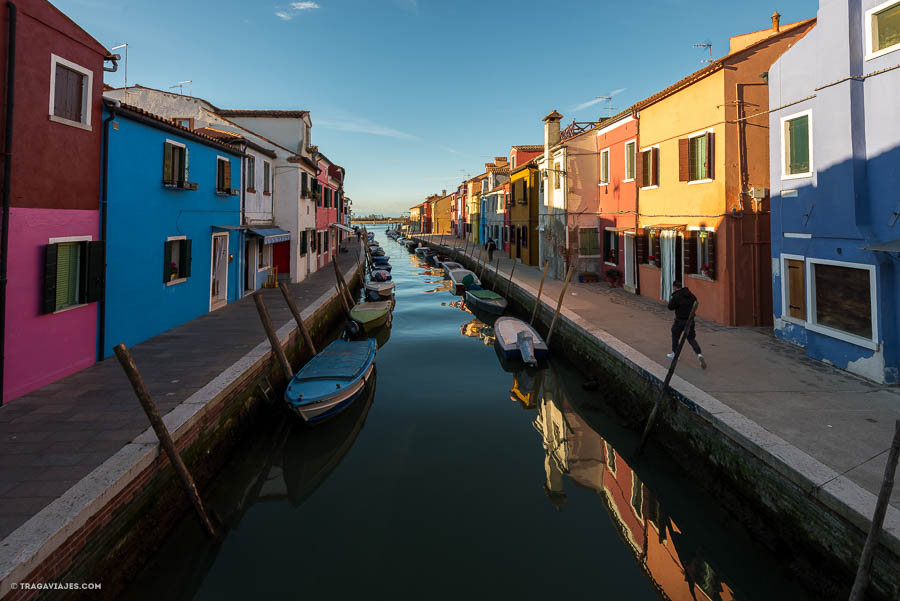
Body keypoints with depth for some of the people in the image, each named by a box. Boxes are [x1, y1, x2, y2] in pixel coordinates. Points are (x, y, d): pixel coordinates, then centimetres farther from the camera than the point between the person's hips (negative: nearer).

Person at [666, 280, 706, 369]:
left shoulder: (676, 296, -17)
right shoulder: (690, 294, 4)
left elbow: (671, 307, -10)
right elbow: (695, 301, 16)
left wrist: (670, 301, 8)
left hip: (680, 321, -5)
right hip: (690, 320, 5)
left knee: (675, 335, 18)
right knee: (691, 339, 10)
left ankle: (674, 353, 31)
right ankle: (699, 354, -9)